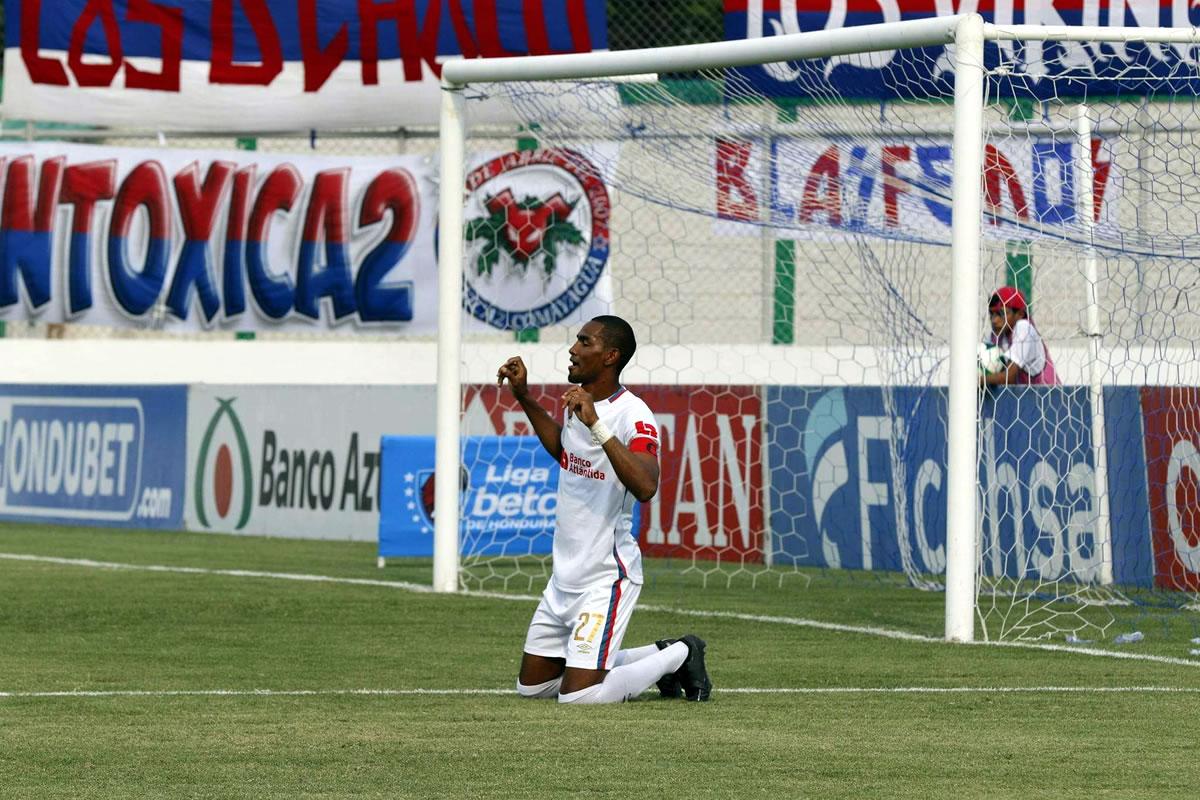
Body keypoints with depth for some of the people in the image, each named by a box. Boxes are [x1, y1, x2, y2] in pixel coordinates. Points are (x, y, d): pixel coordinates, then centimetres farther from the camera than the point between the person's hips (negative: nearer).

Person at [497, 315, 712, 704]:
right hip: (565, 572, 9)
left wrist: (597, 425, -39)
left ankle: (678, 656, 10)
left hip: (606, 576, -9)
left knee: (578, 696, -15)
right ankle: (660, 655, 24)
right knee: (532, 686, 14)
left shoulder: (632, 415, -20)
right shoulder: (577, 399, 6)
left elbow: (645, 486, -36)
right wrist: (523, 396, 20)